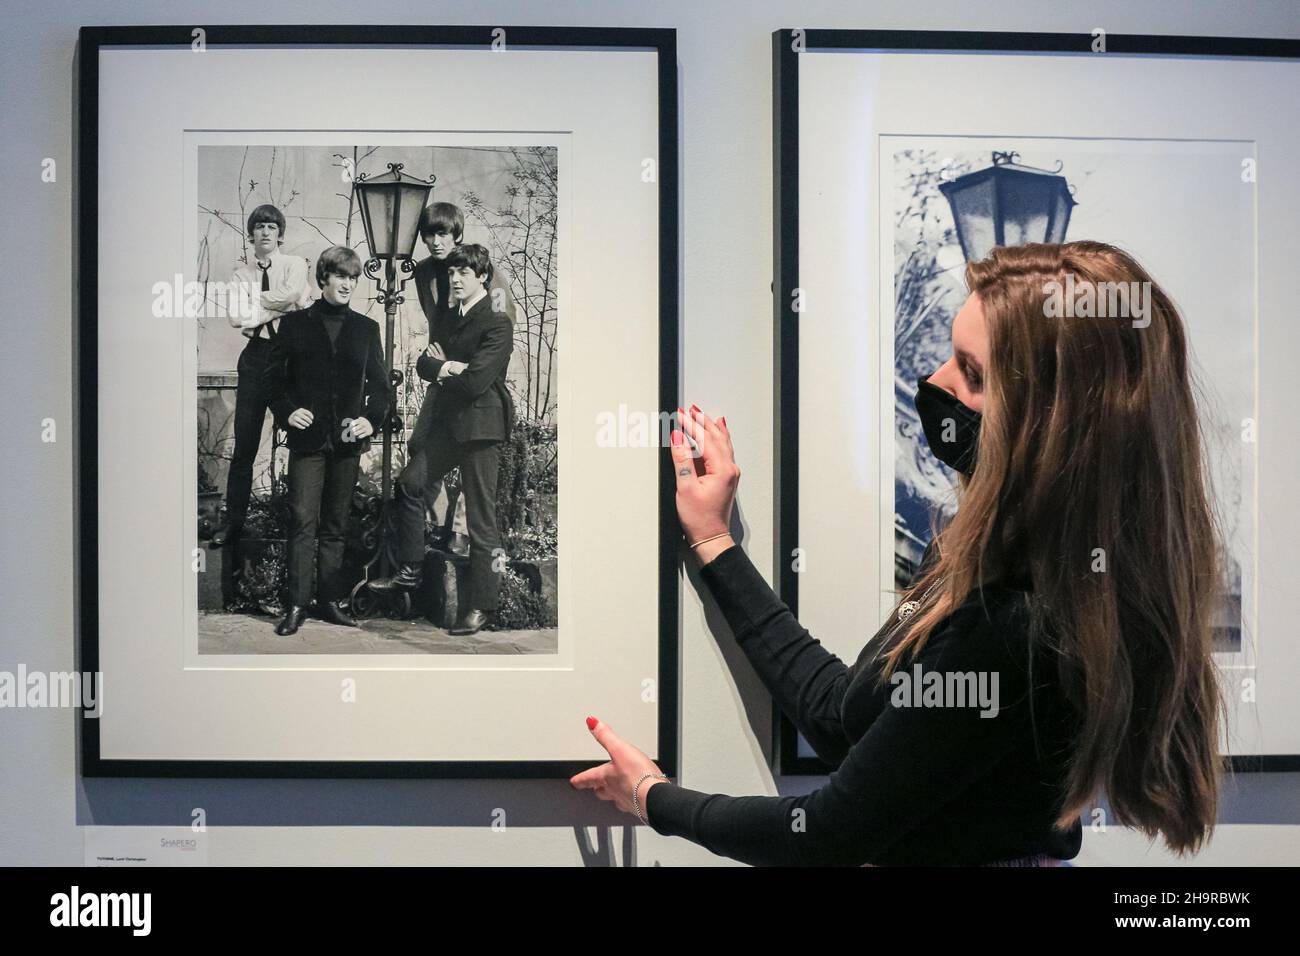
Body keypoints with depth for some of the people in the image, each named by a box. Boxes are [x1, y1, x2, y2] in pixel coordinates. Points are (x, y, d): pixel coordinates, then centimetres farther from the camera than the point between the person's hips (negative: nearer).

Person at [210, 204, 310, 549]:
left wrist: (255, 299, -5)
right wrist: (279, 308, -10)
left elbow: (291, 294, -15)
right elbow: (237, 317, -4)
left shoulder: (294, 264, 6)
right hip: (255, 356, 2)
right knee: (244, 446, 2)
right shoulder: (242, 274, 11)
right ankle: (233, 520, 8)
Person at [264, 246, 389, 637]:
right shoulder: (295, 323, 5)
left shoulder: (366, 328, 11)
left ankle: (331, 600, 14)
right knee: (303, 521, -7)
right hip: (307, 437, -2)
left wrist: (373, 419, -4)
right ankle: (298, 604, -3)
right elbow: (273, 375, 6)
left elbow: (379, 383, 12)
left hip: (348, 440, 2)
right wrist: (286, 411, -9)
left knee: (336, 525, 8)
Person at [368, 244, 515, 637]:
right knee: (409, 485, 12)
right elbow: (423, 364, 9)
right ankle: (410, 572, 25)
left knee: (481, 516, -4)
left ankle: (480, 604, 3)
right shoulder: (448, 321, 17)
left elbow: (474, 381, -19)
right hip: (445, 423, 9)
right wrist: (448, 367, -13)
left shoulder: (498, 324, -11)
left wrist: (441, 369, -3)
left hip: (480, 425, -9)